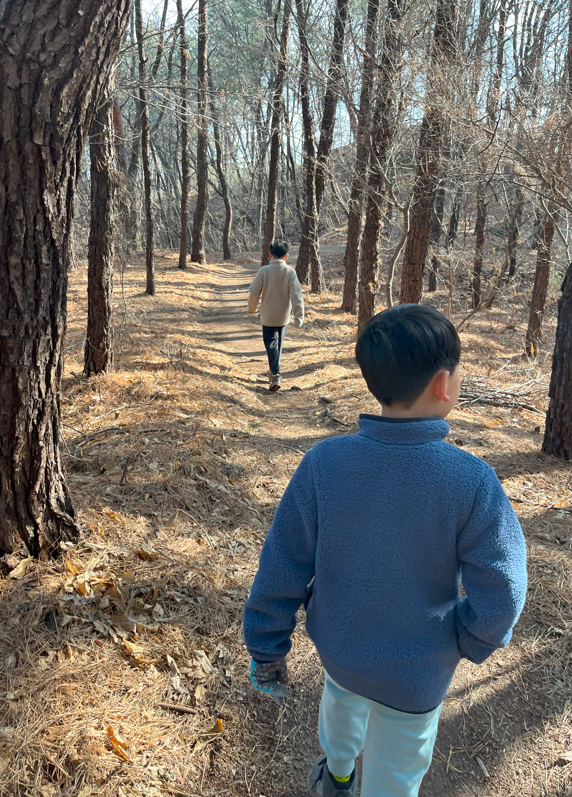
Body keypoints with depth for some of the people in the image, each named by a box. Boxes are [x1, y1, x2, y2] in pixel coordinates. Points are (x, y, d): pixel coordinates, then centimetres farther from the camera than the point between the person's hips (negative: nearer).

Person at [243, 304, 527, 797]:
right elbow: (500, 592, -19)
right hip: (415, 673, -3)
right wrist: (474, 641, 3)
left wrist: (267, 649, 0)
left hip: (337, 647, 4)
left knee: (342, 695, 36)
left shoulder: (323, 463, -22)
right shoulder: (472, 483, -28)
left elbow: (281, 568, -14)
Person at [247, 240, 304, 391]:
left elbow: (254, 292, -11)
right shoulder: (290, 271, -9)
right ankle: (274, 370, 38)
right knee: (279, 343, 21)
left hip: (268, 316, -2)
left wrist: (251, 308, 7)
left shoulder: (264, 270, -11)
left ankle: (276, 375, -14)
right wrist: (299, 316, -13)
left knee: (271, 343, 2)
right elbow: (296, 295, -15)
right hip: (284, 316, 2)